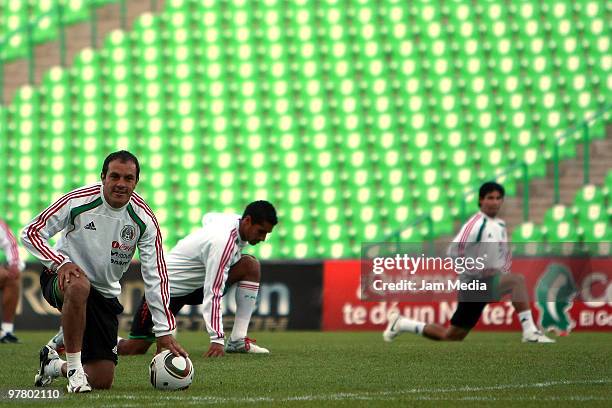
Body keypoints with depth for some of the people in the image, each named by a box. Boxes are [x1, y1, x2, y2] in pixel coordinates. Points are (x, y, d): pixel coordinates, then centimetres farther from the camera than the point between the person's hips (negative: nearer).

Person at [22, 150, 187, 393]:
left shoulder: (144, 220, -12)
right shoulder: (78, 201, -19)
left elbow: (155, 276, -10)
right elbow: (31, 233, -12)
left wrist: (164, 331, -15)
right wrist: (61, 263, -28)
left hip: (105, 294, 4)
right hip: (61, 280, -3)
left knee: (103, 380, -3)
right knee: (79, 286, -43)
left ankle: (54, 365, 30)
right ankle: (74, 367, -26)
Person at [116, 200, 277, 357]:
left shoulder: (235, 219, -5)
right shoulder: (223, 243, -33)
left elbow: (208, 218, 21)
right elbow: (213, 294, -35)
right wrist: (217, 340, -37)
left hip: (198, 282, 9)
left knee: (250, 265, -11)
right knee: (134, 349, -14)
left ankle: (237, 340, -11)